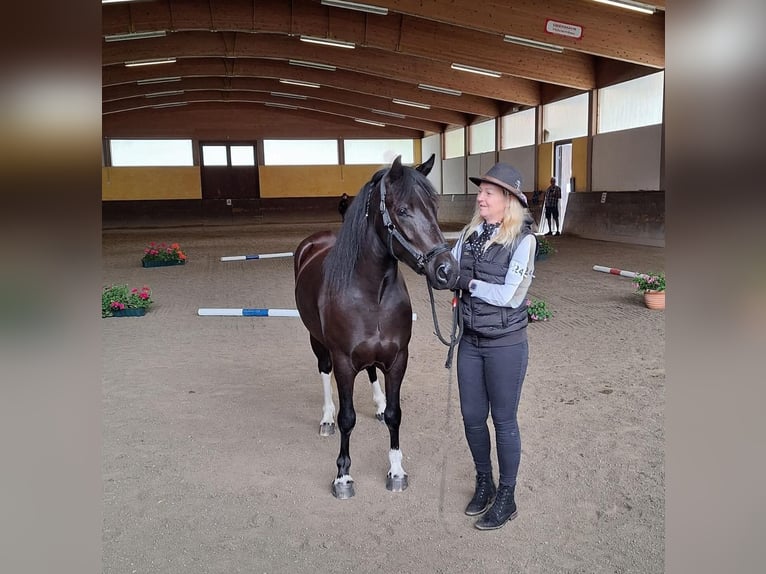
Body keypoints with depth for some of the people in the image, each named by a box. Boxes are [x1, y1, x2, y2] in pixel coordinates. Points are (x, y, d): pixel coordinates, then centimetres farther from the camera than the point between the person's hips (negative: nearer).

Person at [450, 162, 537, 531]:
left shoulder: (523, 239, -15)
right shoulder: (470, 233, 2)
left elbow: (510, 296, -21)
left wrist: (471, 283, -13)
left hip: (505, 345, -5)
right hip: (470, 341, 6)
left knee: (503, 420, 8)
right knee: (472, 417, 15)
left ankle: (506, 498, 27)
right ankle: (484, 483, 38)